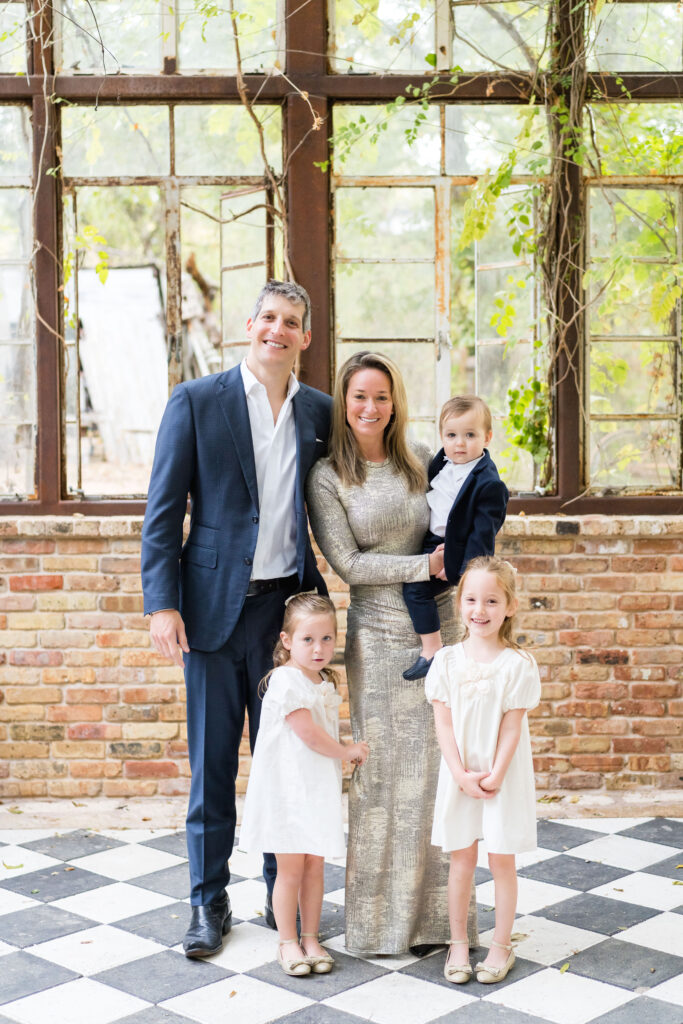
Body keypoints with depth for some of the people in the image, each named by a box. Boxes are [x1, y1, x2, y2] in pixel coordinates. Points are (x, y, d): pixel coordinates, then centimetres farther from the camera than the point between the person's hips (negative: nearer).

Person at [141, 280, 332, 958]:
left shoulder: (319, 412, 8)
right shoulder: (195, 402, -1)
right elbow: (163, 512, -3)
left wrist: (319, 600, 3)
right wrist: (162, 603, -10)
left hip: (288, 605, 3)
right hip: (215, 607, -2)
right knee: (212, 761, 6)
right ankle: (209, 902, 20)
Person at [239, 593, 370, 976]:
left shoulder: (326, 682, 10)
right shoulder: (285, 680, -16)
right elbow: (309, 734, -18)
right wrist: (347, 751, -6)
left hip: (320, 787, 7)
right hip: (287, 786, -7)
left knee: (315, 863, 10)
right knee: (291, 867, 1)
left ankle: (311, 937, 21)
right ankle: (288, 942, 13)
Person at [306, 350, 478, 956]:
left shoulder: (421, 462, 9)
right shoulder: (327, 479, -2)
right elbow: (348, 564, -8)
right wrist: (424, 566, -15)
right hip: (380, 634, -3)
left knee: (438, 764, 5)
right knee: (384, 769, -1)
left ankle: (434, 910, 18)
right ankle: (381, 918, 13)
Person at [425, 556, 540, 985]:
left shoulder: (517, 664, -10)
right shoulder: (447, 660, -3)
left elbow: (512, 727, -10)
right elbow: (444, 723, -3)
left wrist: (494, 777, -13)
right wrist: (461, 774, -11)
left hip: (504, 778, -2)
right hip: (459, 777, 2)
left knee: (502, 862, 8)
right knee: (461, 861, 11)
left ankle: (501, 947, 22)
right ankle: (458, 943, 25)